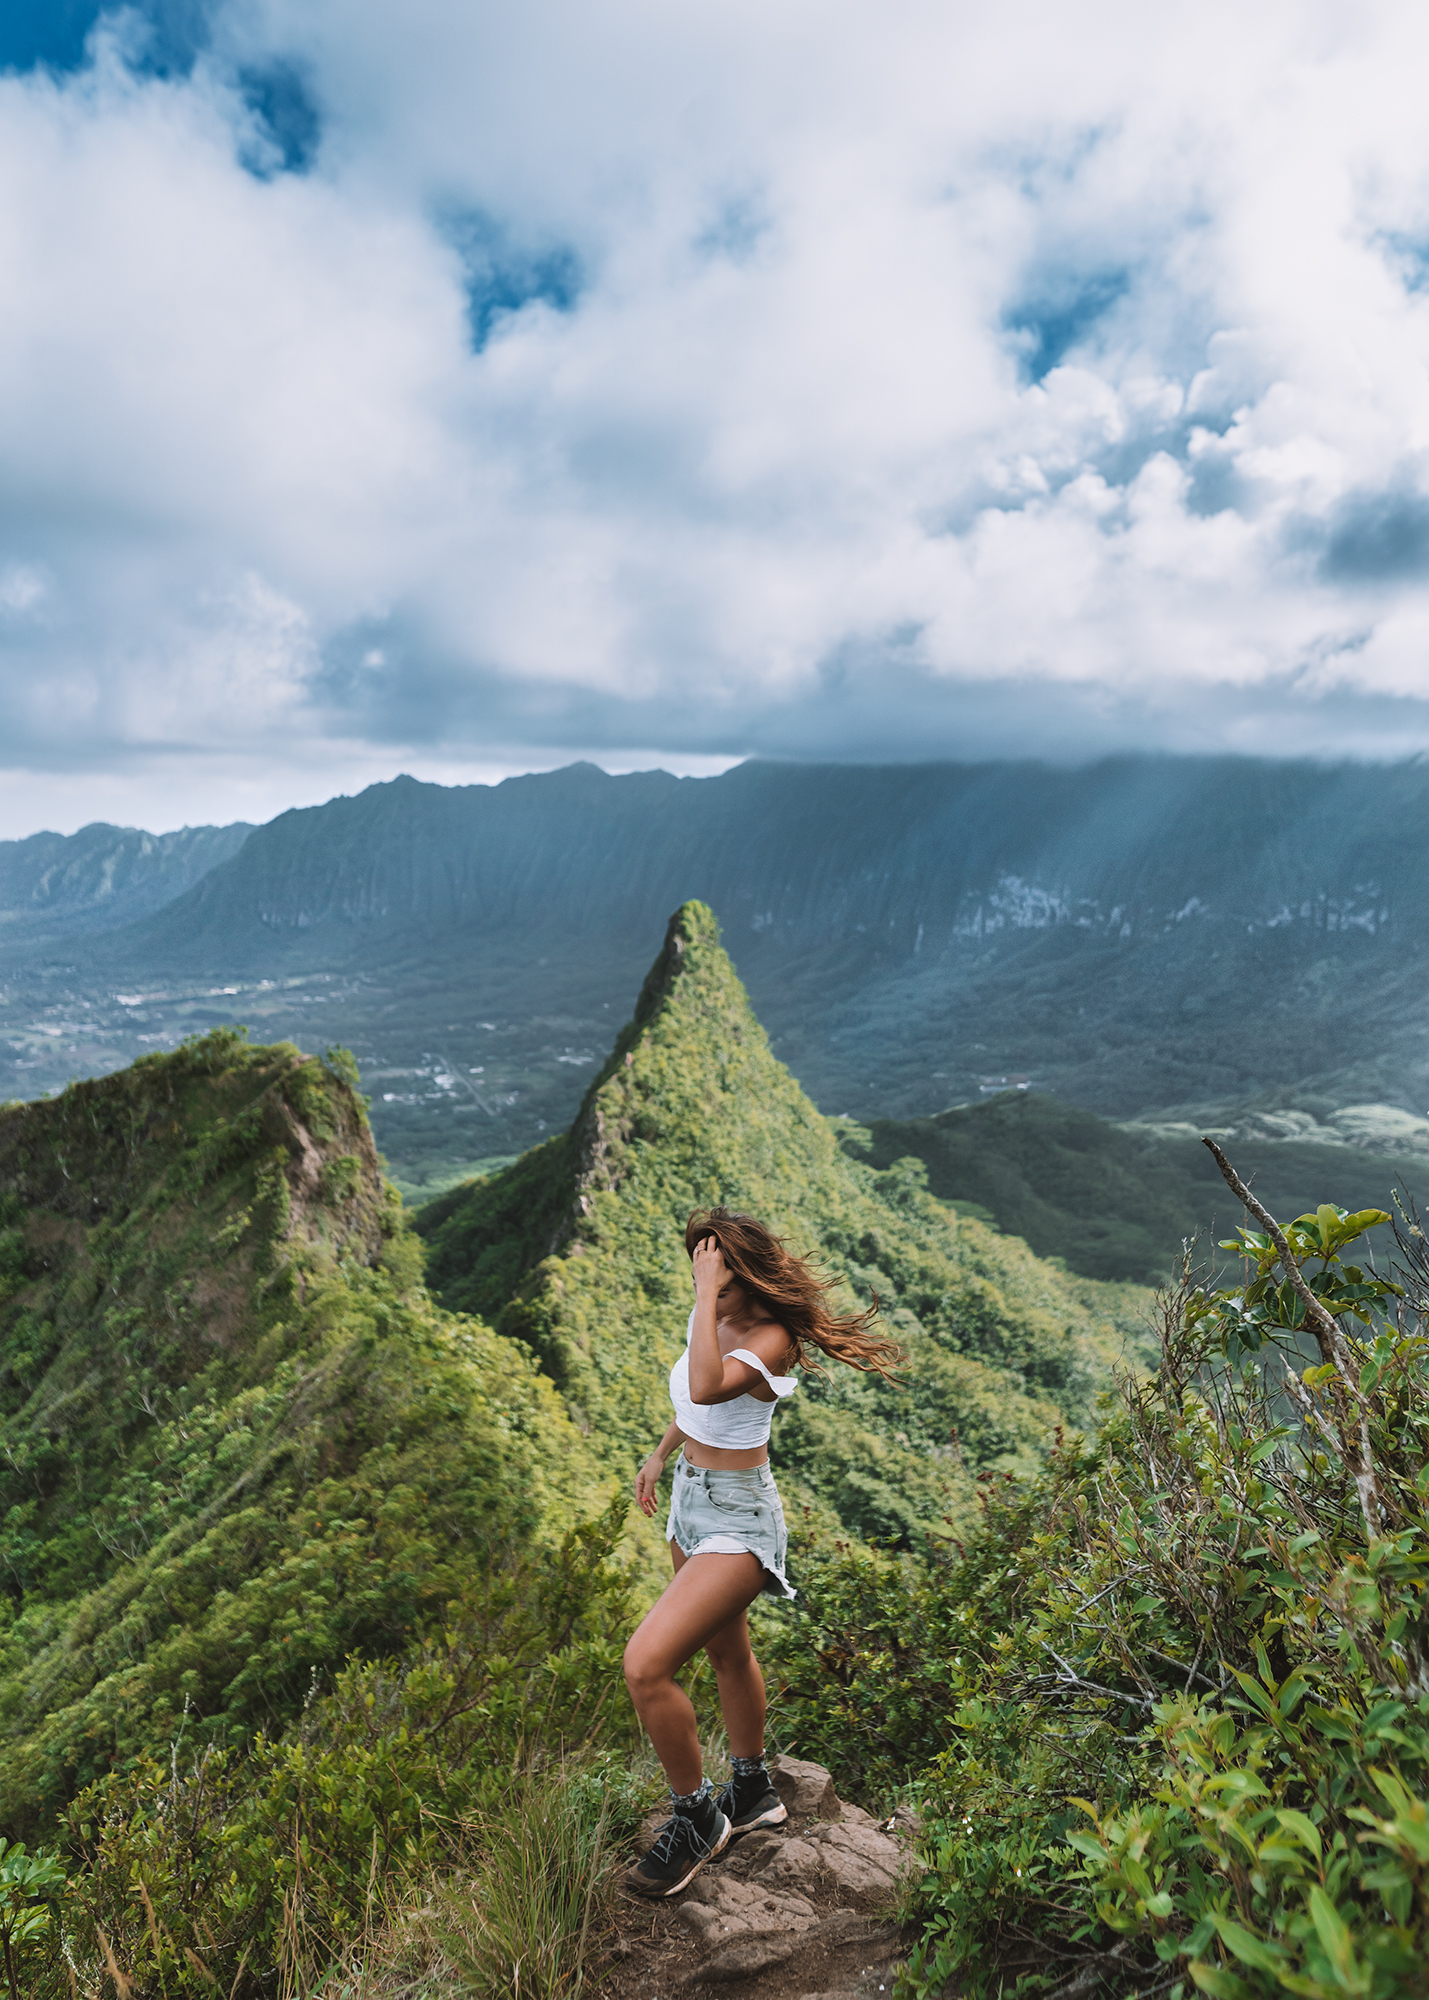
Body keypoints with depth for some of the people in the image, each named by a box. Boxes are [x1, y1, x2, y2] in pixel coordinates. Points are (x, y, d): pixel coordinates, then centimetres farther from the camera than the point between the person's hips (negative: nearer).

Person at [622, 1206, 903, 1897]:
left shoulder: (771, 1340, -25)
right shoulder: (708, 1319, -1)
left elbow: (707, 1389, -45)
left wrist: (712, 1294, -41)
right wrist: (660, 1454, 24)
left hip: (738, 1518, -9)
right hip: (690, 1501, 9)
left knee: (645, 1666, -17)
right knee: (727, 1652, 24)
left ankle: (696, 1818, 6)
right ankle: (753, 1793, 46)